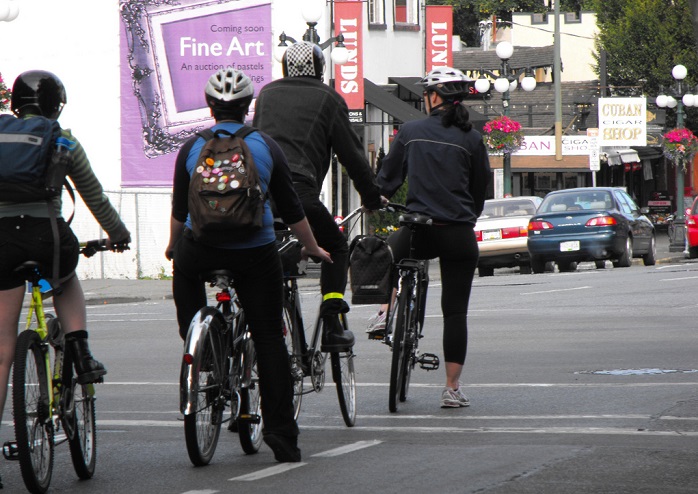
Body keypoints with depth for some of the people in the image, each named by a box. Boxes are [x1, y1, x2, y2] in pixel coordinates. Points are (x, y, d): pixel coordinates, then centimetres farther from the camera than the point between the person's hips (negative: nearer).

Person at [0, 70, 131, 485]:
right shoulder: (62, 140, 8)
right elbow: (94, 195, 16)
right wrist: (118, 233, 32)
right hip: (49, 235, -1)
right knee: (67, 280, 38)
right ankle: (81, 354, 15)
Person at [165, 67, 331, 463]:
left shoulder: (193, 148, 4)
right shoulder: (266, 147, 2)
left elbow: (179, 210, 12)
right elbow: (291, 209, 7)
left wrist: (173, 247, 30)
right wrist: (312, 248, 22)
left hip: (201, 248, 0)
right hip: (255, 253, 0)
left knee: (184, 264, 34)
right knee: (269, 337, 6)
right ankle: (282, 433, 2)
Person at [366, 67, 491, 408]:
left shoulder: (411, 131, 0)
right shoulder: (471, 139, 0)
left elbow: (387, 178, 8)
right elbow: (480, 190, 8)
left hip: (418, 230, 0)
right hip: (459, 235, 0)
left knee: (389, 251, 35)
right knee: (455, 312, 5)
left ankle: (385, 312, 19)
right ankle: (452, 388, 4)